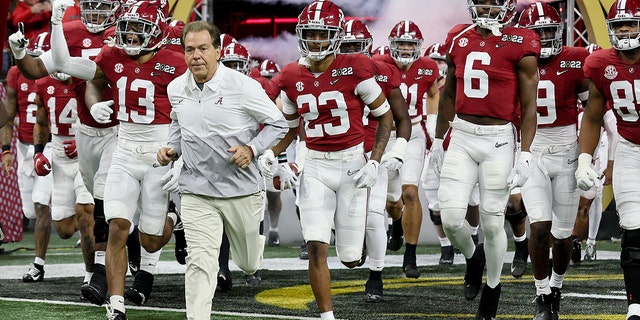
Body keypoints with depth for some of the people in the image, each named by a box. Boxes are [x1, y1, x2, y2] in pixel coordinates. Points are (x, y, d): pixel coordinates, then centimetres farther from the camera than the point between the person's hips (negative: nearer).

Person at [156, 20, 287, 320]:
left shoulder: (243, 87, -15)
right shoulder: (177, 89, 0)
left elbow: (278, 124, -4)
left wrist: (252, 149, -18)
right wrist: (171, 148, 3)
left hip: (241, 190, -1)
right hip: (197, 191, 2)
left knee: (249, 263, 20)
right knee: (200, 263, -14)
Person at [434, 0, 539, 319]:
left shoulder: (521, 46, -7)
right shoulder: (458, 39, 6)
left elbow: (529, 106, -5)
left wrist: (524, 155, -10)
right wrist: (438, 139, 21)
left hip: (499, 139, -3)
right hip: (462, 136, 3)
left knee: (492, 223, 2)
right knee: (451, 217, -5)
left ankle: (492, 286, 24)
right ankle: (473, 258, 28)